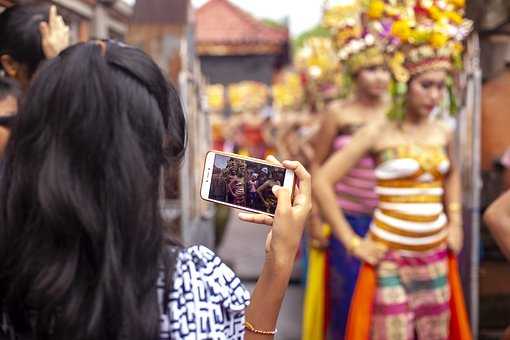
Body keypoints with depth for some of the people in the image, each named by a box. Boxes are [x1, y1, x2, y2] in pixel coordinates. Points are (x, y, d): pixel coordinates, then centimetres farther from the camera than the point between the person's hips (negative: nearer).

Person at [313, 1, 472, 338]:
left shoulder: (444, 133, 4)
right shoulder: (378, 132, -11)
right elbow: (322, 182, -13)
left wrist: (455, 223, 14)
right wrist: (351, 242, -12)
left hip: (436, 259, 5)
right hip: (390, 259, -5)